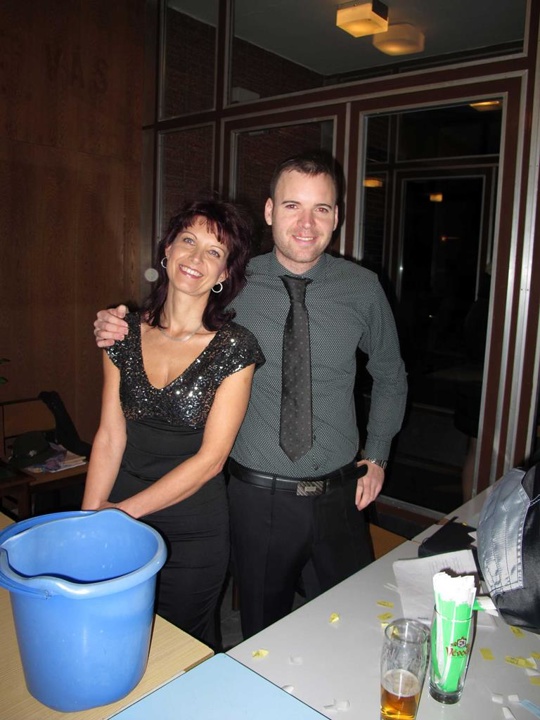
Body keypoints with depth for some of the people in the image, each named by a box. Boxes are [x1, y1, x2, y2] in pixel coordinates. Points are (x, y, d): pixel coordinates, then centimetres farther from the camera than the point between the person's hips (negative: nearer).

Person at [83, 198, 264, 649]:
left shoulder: (234, 347, -13)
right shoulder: (126, 333, -1)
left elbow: (210, 459, -14)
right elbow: (110, 435, -1)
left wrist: (125, 510, -14)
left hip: (193, 531, -3)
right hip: (121, 523, 4)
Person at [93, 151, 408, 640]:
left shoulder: (363, 288, -3)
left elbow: (390, 375, 12)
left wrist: (377, 455, 5)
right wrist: (118, 330, -12)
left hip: (339, 496, 1)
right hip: (258, 495, -1)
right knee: (262, 636, 18)